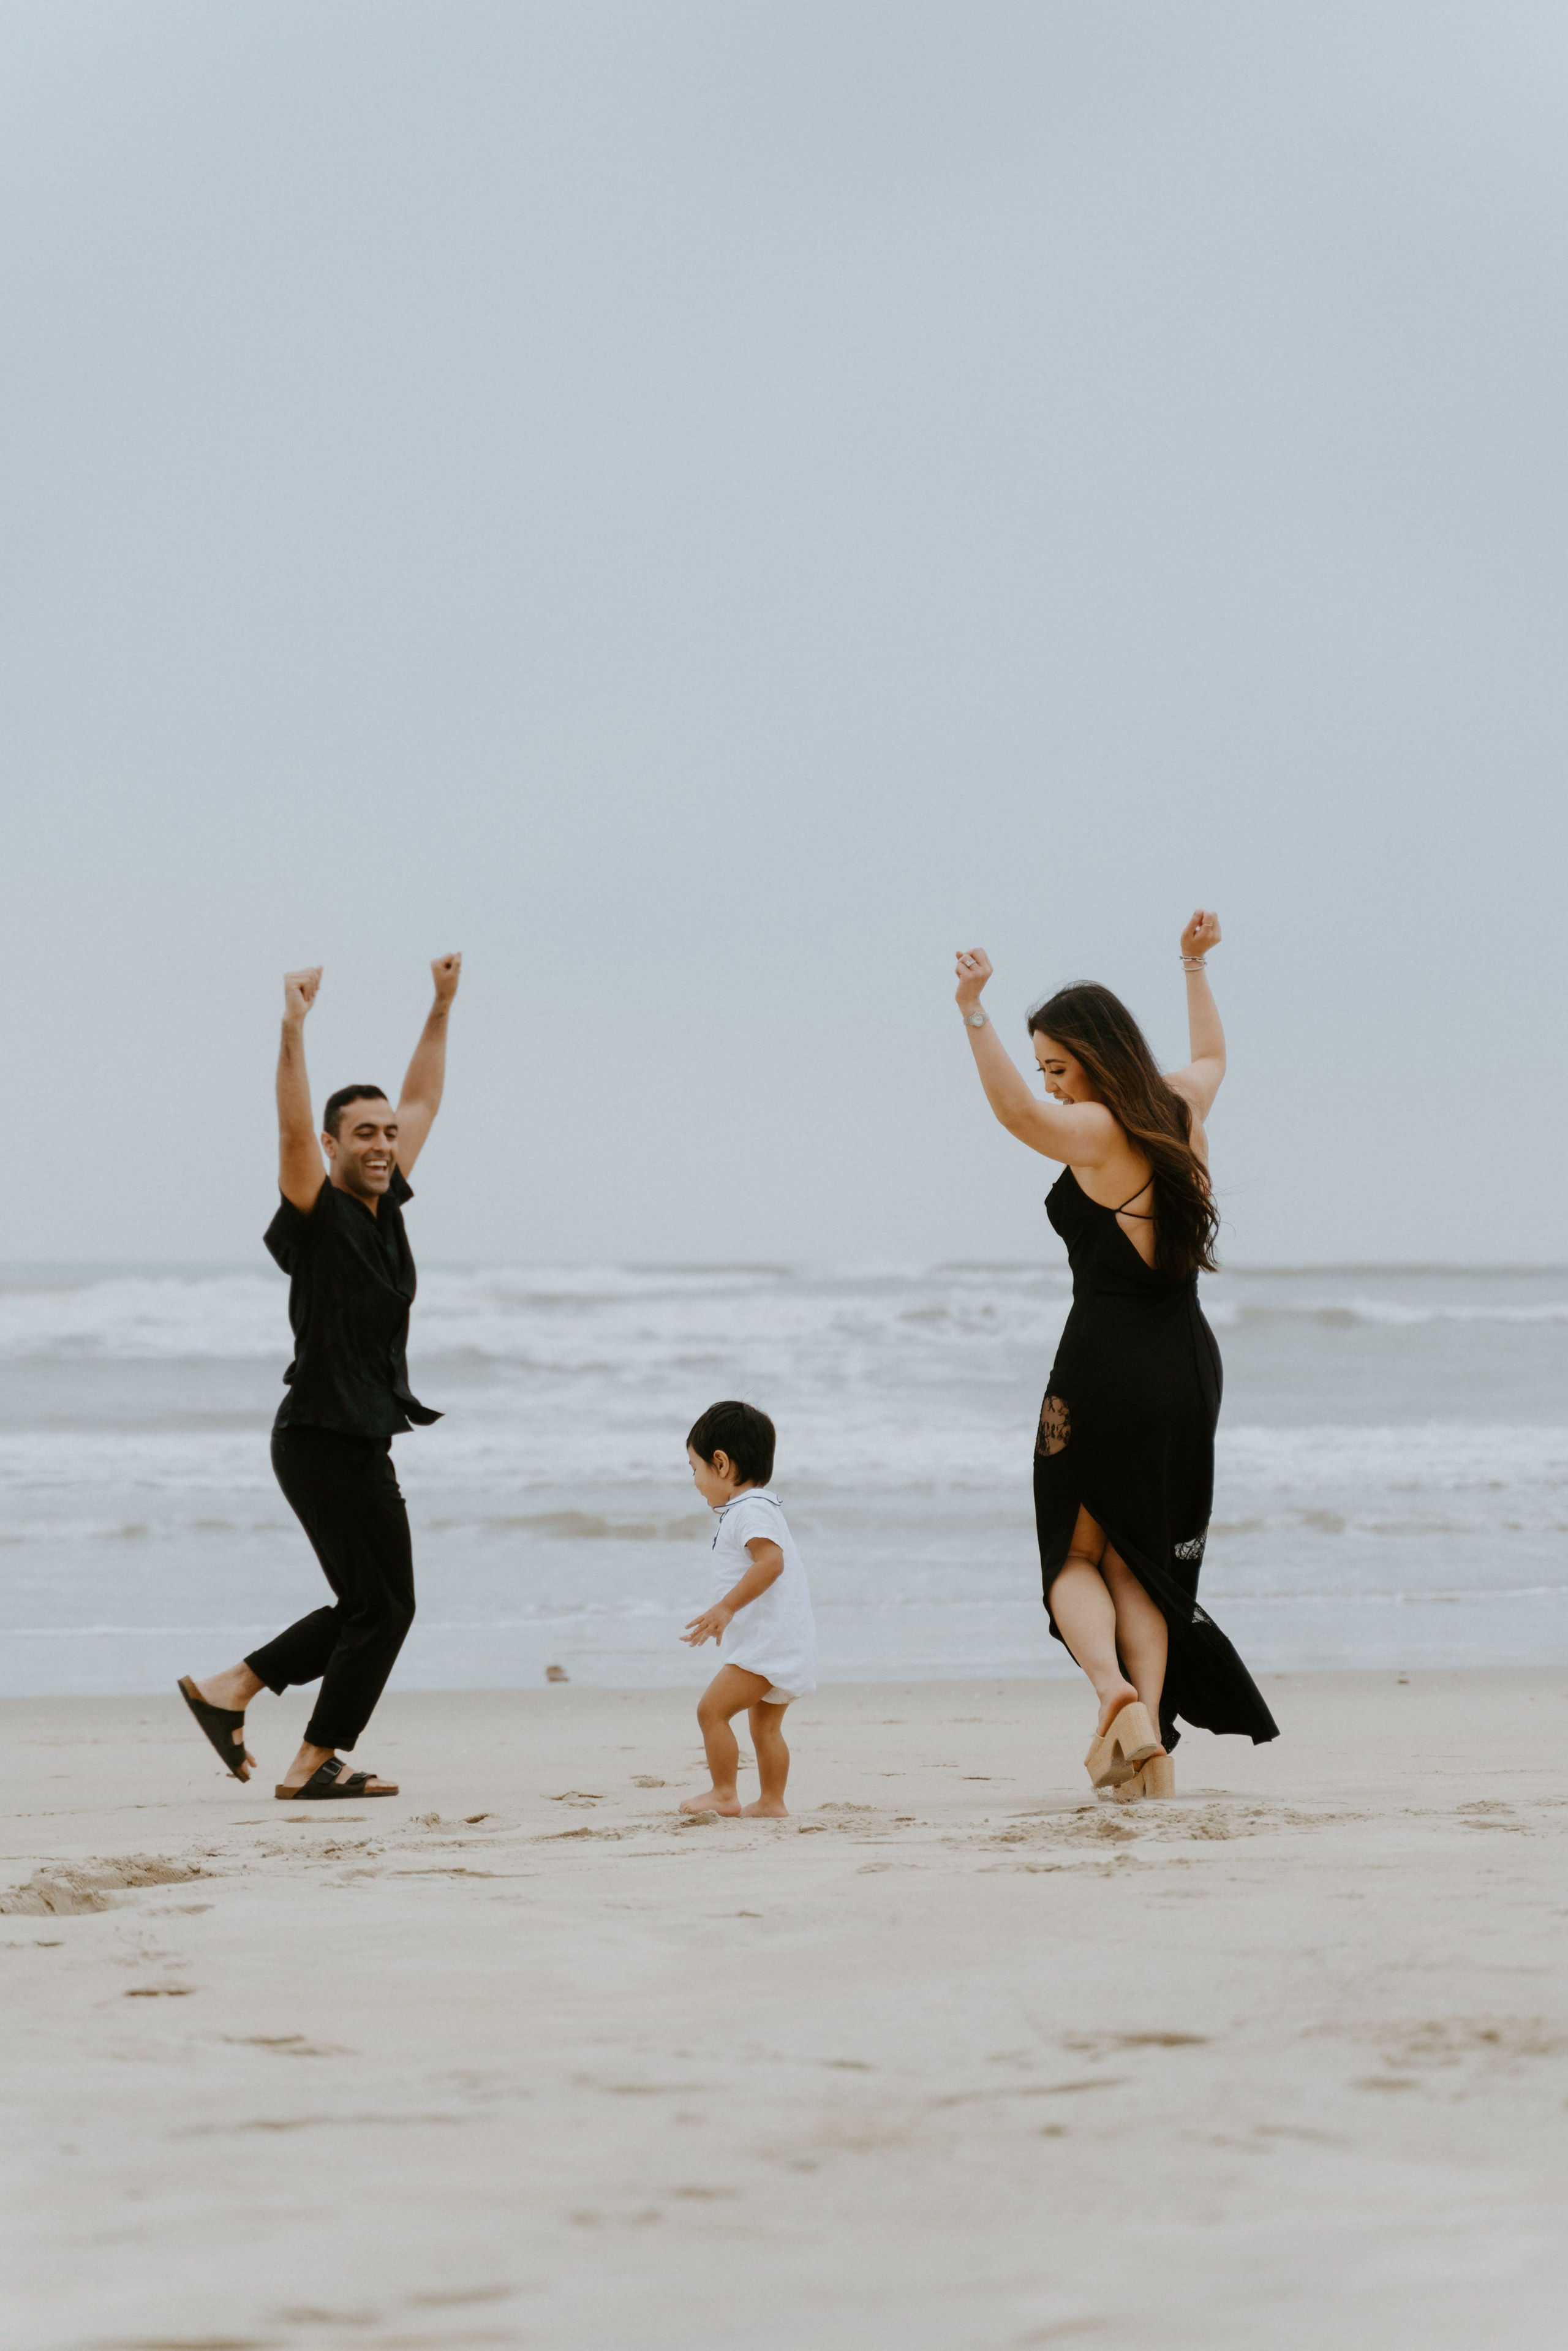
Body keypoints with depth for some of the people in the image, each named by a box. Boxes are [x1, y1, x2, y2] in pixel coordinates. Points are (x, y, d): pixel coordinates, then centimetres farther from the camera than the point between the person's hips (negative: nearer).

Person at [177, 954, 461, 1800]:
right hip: (326, 1437, -9)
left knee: (369, 1608, 14)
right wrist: (293, 1029, -37)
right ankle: (314, 1766, 2)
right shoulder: (317, 1216, -11)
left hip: (361, 1437, 9)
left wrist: (441, 1007, 19)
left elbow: (421, 1101, 20)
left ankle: (229, 1689, 19)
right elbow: (292, 1130, -28)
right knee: (382, 1606, -5)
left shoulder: (385, 1206, 10)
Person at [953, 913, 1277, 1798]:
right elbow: (1211, 1055, 33)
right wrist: (1197, 968, 46)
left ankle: (1116, 1689, -18)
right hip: (1190, 1360, 7)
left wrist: (974, 1011, -47)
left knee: (1076, 1558, 8)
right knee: (1139, 1559, 14)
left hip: (1108, 1365, -7)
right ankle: (1152, 1744, 6)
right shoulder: (1181, 1109, 8)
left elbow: (1017, 1111, -36)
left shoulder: (1096, 1131, -14)